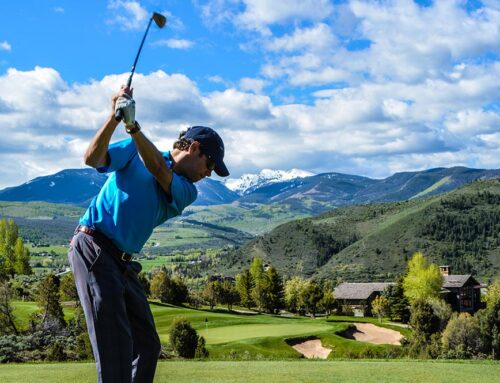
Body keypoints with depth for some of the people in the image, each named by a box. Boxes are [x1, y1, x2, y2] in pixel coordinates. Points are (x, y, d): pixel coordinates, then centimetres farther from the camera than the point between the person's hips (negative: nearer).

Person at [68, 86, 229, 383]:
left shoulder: (187, 192, 11)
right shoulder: (134, 150, 4)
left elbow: (159, 170, -10)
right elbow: (93, 159, -12)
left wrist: (133, 126, -24)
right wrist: (115, 118, -26)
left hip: (124, 262, 7)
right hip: (94, 248, -7)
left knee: (147, 345, 9)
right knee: (116, 343, -15)